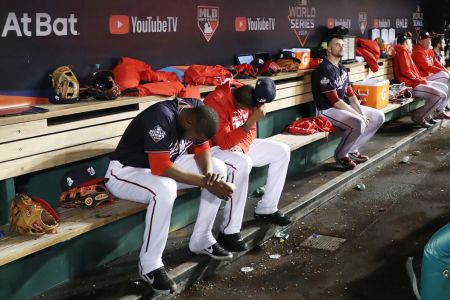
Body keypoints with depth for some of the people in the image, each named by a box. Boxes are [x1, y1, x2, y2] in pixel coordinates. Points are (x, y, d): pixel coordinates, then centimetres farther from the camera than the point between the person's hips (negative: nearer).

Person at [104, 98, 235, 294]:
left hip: (164, 165, 8)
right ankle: (149, 264, -21)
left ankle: (201, 240, 6)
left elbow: (202, 149, 0)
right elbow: (160, 168, -36)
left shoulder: (198, 113, -10)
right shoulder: (161, 118, -33)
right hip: (126, 171, -8)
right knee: (165, 188, -39)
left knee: (218, 168, -3)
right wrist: (205, 182, -35)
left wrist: (210, 173, -22)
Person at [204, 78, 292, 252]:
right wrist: (252, 120, -36)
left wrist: (242, 147, -16)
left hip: (238, 146, 9)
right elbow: (225, 143, -32)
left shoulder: (246, 98, -4)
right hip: (212, 149, -8)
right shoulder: (217, 102, -28)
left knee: (282, 151, 3)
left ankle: (266, 209, 11)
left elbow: (251, 132, 5)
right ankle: (228, 232, -31)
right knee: (242, 163, -40)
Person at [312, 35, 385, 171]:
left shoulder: (342, 68, 12)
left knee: (378, 117, 6)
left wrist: (362, 113, -4)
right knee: (358, 123, -33)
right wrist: (358, 115, -19)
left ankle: (352, 149, 9)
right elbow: (335, 101, -22)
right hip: (328, 109, -10)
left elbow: (350, 93, 11)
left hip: (346, 106, 10)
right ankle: (341, 154, -8)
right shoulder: (325, 70, -18)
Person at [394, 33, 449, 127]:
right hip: (411, 86, -11)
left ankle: (428, 115, 10)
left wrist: (421, 80, 2)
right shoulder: (403, 51, -9)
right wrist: (421, 80, -12)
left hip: (416, 82, 11)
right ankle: (419, 117, -11)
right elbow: (406, 72, -20)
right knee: (440, 95, -21)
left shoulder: (405, 52, 23)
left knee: (444, 87, 14)